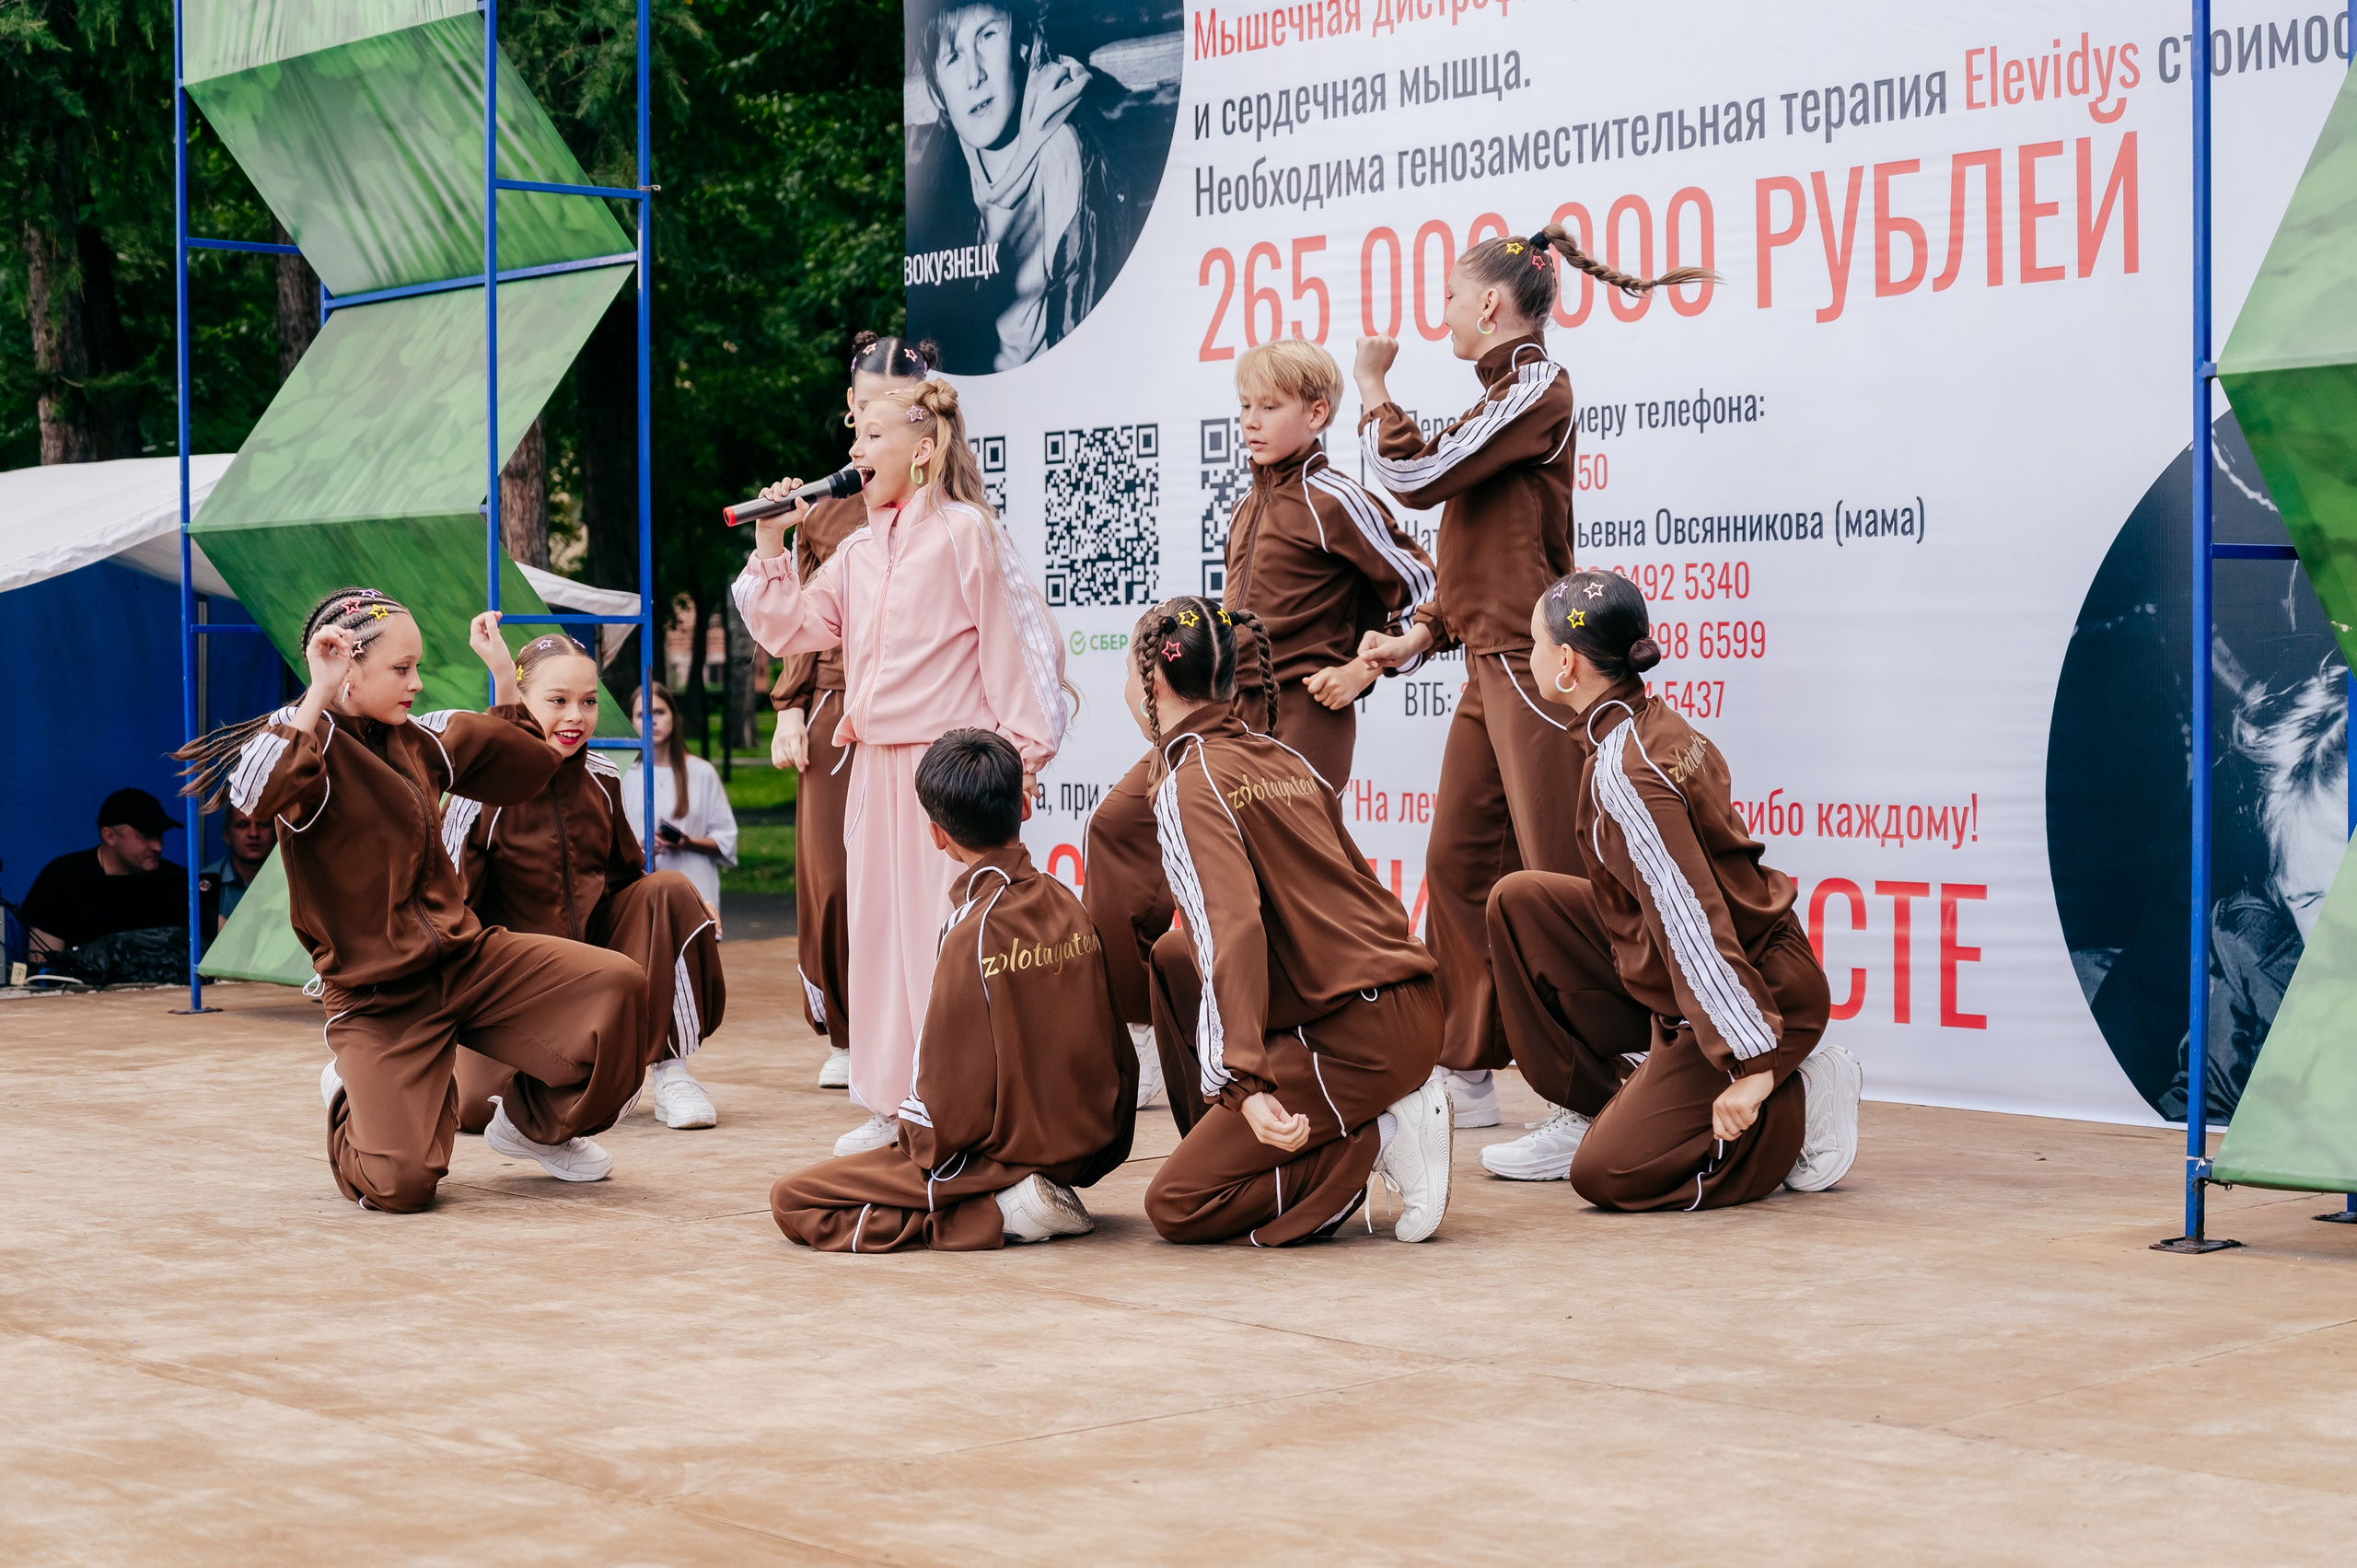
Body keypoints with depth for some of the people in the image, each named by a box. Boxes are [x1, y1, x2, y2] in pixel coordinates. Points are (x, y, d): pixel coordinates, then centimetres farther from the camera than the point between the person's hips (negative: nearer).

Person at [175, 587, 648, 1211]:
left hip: (467, 957, 6)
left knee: (618, 984, -18)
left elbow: (528, 762, 23)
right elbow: (256, 793, -37)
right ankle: (353, 1095, 18)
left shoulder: (414, 737, 10)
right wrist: (320, 694, -30)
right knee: (400, 1185, -20)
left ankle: (536, 1123, 10)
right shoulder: (306, 740, -11)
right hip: (377, 1000, -6)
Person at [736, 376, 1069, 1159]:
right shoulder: (858, 551, 14)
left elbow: (1016, 638, -7)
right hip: (877, 764, 7)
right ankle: (893, 1102, 18)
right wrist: (770, 550, 3)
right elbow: (789, 630, 14)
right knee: (878, 925, 9)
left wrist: (1021, 751, -9)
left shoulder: (964, 532, -6)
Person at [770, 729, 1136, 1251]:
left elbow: (952, 1088, -19)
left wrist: (922, 1145, -1)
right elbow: (1115, 1050, 6)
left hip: (1005, 1148, -8)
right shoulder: (1068, 906, 0)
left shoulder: (973, 933, -21)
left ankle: (993, 1215, -14)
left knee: (792, 1202, -7)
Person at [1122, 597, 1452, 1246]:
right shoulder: (1285, 761, 16)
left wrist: (1244, 1082, -32)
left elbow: (1233, 929, -24)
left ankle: (1382, 1140, -9)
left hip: (1355, 1033, -9)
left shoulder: (1191, 785, -9)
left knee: (1175, 1205, -4)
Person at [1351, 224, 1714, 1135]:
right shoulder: (1504, 397, 20)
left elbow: (1418, 478, -16)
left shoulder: (1536, 388, -8)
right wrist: (1421, 637, 12)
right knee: (1458, 862, 9)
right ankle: (1469, 1078, 16)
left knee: (1556, 878, -9)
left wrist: (1374, 391, -1)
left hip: (1530, 665, -10)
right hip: (1490, 664, 10)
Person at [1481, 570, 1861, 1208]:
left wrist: (1752, 1064, -30)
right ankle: (1590, 1107, 15)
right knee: (1519, 901, 8)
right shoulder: (1655, 724, 6)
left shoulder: (1620, 768, -23)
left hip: (1762, 991, -9)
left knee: (1606, 1174, -12)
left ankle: (1801, 1107, 0)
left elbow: (1694, 920, -28)